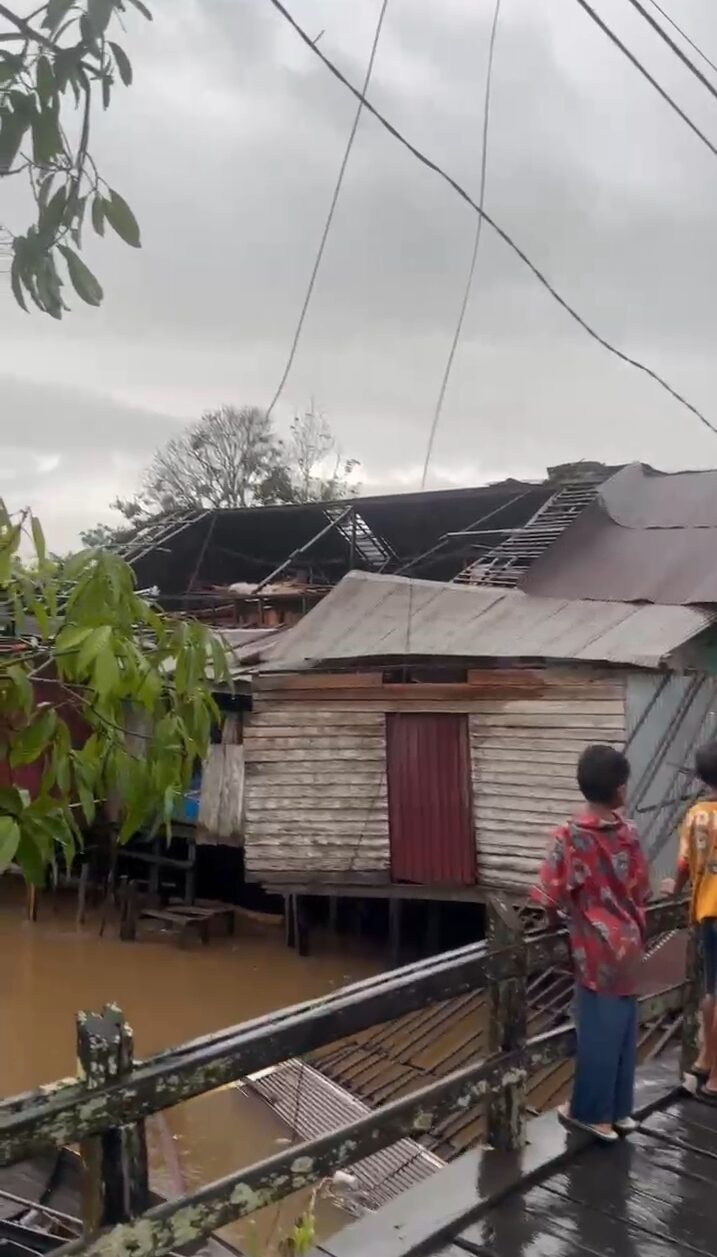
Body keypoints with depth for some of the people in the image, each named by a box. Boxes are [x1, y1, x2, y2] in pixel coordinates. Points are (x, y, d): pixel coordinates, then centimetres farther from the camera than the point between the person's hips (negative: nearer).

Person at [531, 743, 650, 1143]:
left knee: (597, 1033, 5)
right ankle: (619, 1110, 26)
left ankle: (593, 1114, 17)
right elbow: (642, 891, 4)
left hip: (598, 950, -5)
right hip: (628, 947, 5)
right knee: (623, 1031, 15)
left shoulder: (573, 836, -17)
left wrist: (563, 914, 4)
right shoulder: (628, 833, -3)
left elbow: (550, 896, -17)